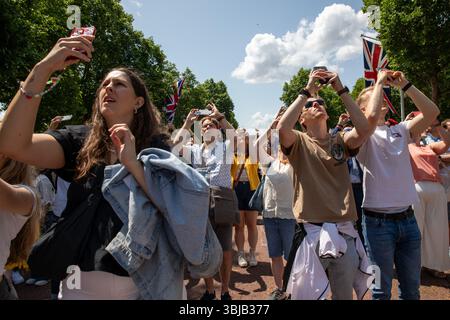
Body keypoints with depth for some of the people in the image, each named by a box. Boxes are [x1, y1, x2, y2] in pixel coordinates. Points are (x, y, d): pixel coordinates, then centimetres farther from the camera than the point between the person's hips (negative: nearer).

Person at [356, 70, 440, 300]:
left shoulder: (400, 130, 11)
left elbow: (432, 112, 0)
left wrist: (404, 85, -2)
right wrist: (380, 82, -14)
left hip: (408, 218, 6)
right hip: (378, 220, -5)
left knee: (411, 289, 18)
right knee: (382, 290, 7)